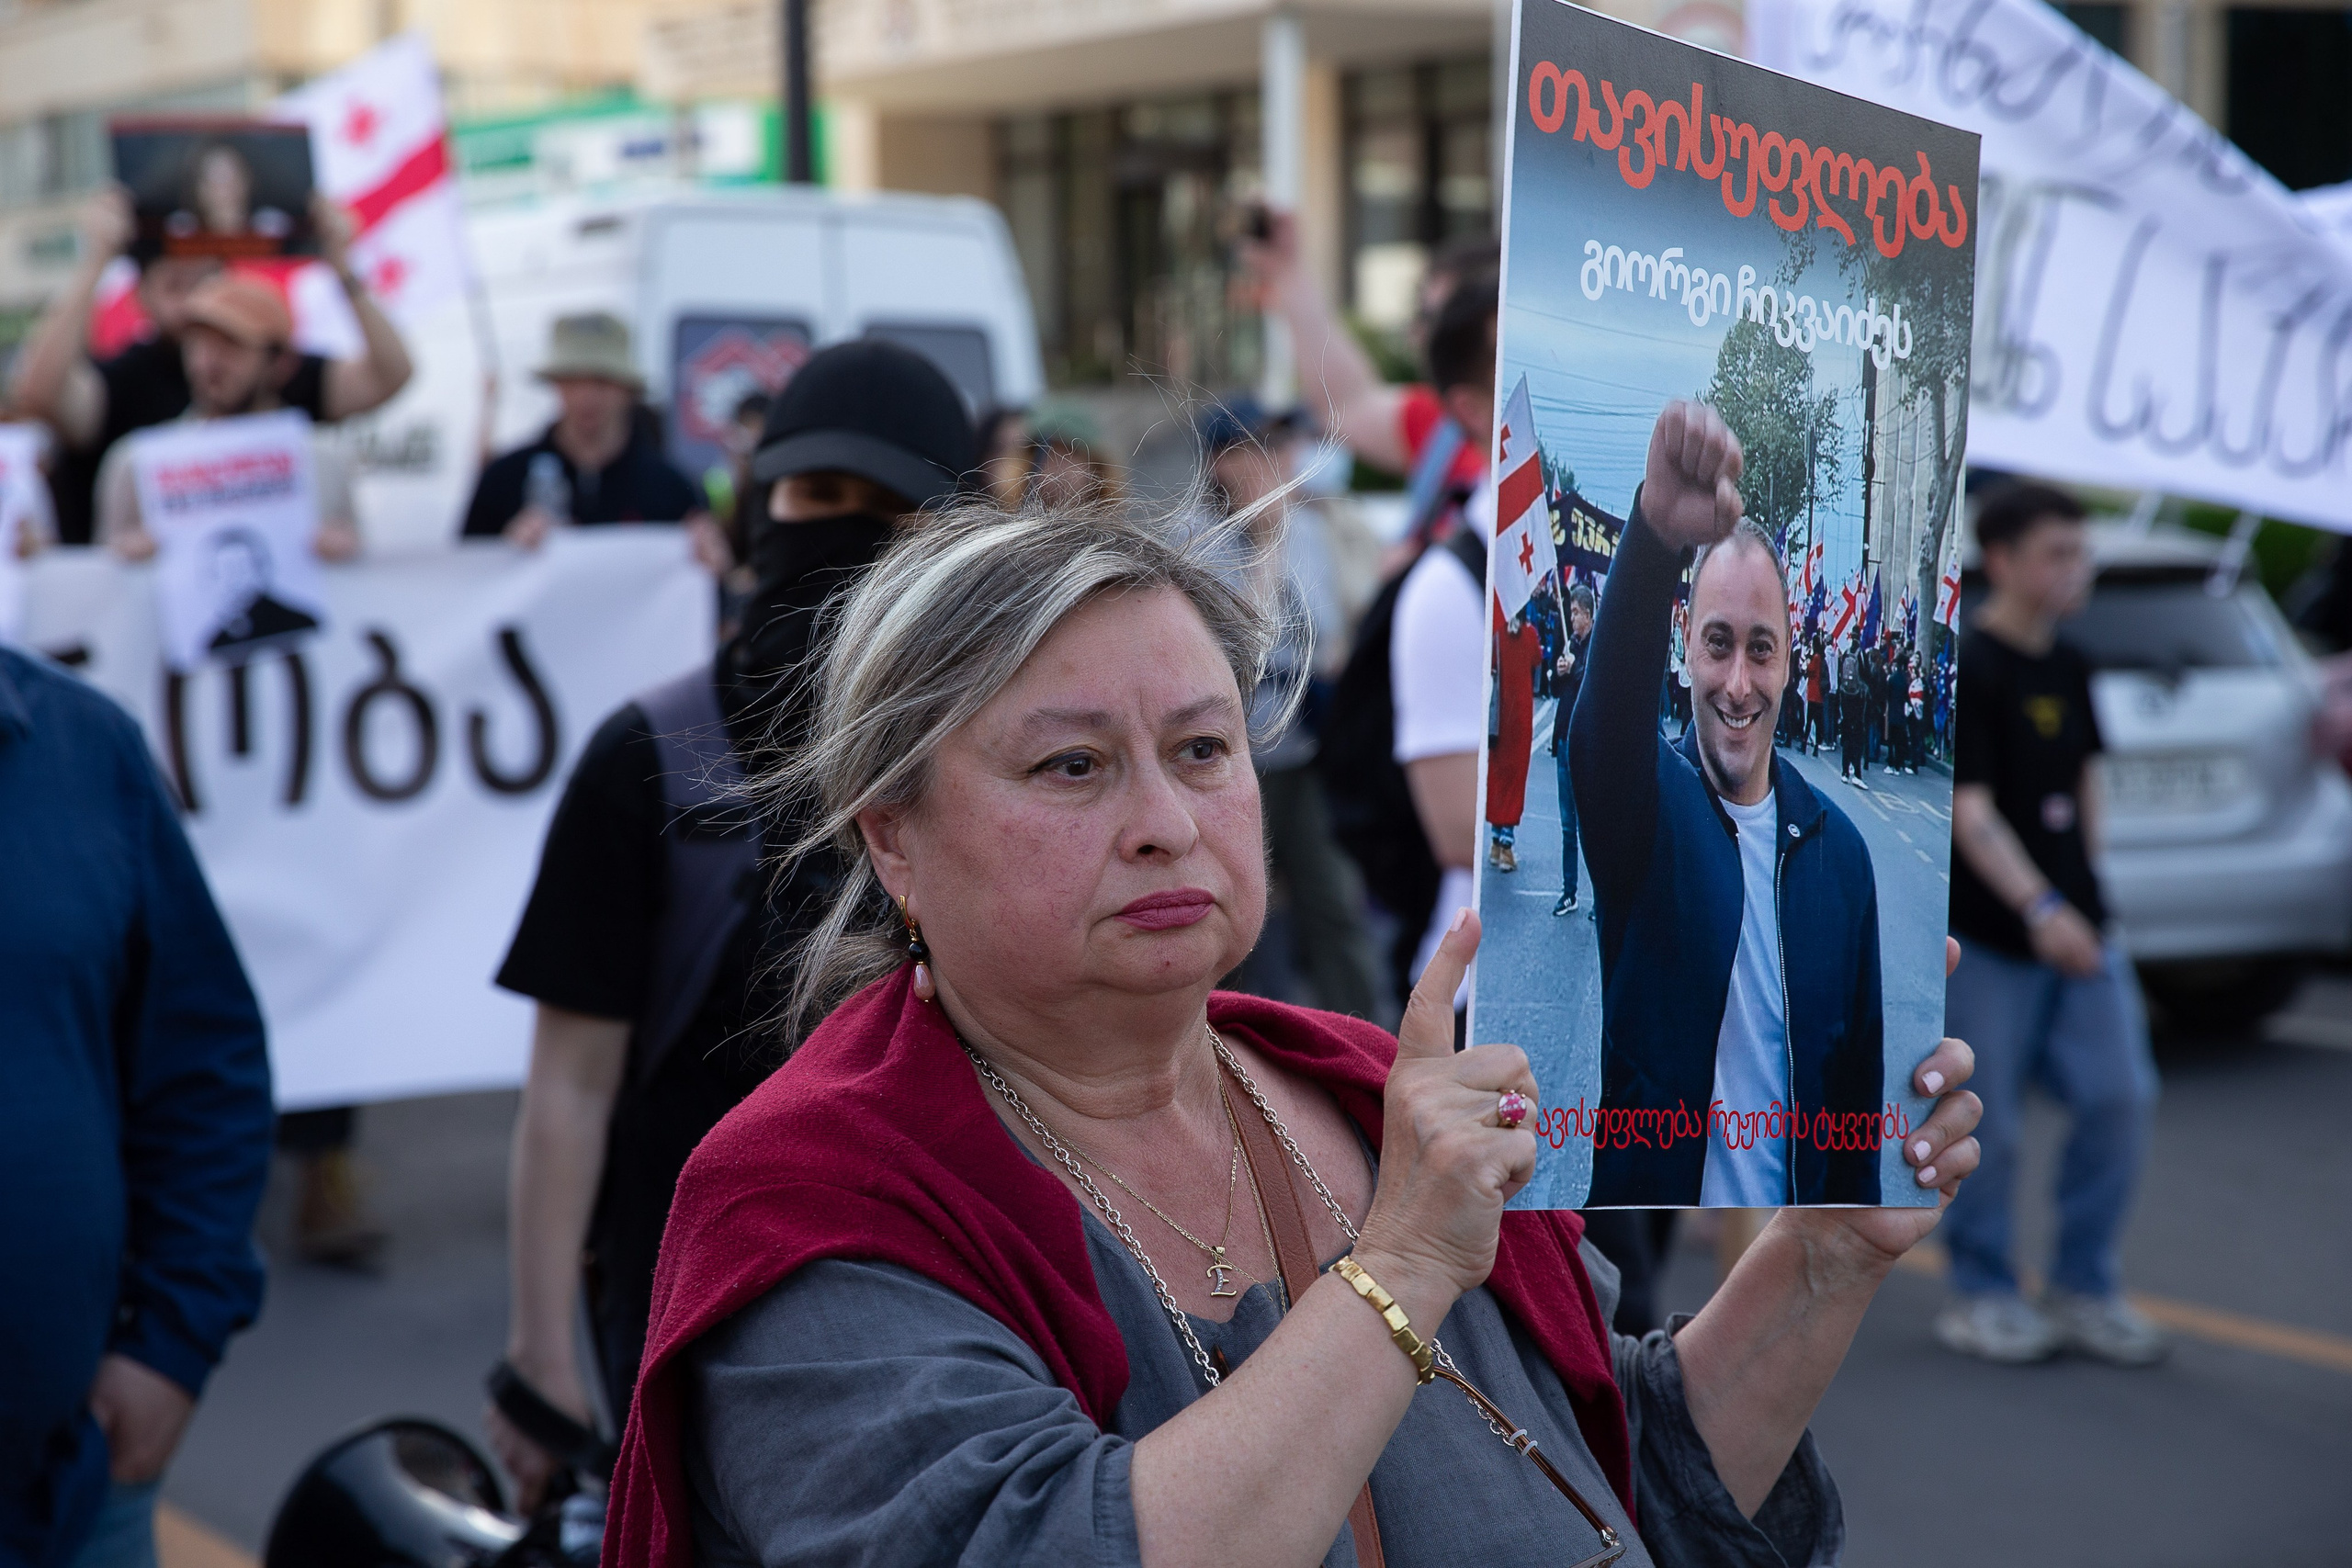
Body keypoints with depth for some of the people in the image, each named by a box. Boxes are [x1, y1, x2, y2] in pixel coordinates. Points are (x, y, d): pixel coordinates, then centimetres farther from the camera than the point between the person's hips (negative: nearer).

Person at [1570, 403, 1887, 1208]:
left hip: (1791, 1222, 2)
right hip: (1647, 1195, -2)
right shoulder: (1649, 802, -9)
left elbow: (1859, 1079, 6)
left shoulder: (1838, 850, 0)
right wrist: (1656, 527, -50)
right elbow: (1608, 713, -33)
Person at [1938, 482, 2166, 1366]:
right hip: (1987, 936, -7)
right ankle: (1980, 1296, 17)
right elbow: (1968, 810, -21)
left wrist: (2085, 891, 17)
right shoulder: (1963, 670, -13)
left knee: (2120, 1095, 2)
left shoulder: (2066, 666, 11)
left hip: (2076, 927, 7)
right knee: (1987, 1122, 0)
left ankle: (2084, 1288, 16)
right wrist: (2040, 909, -30)